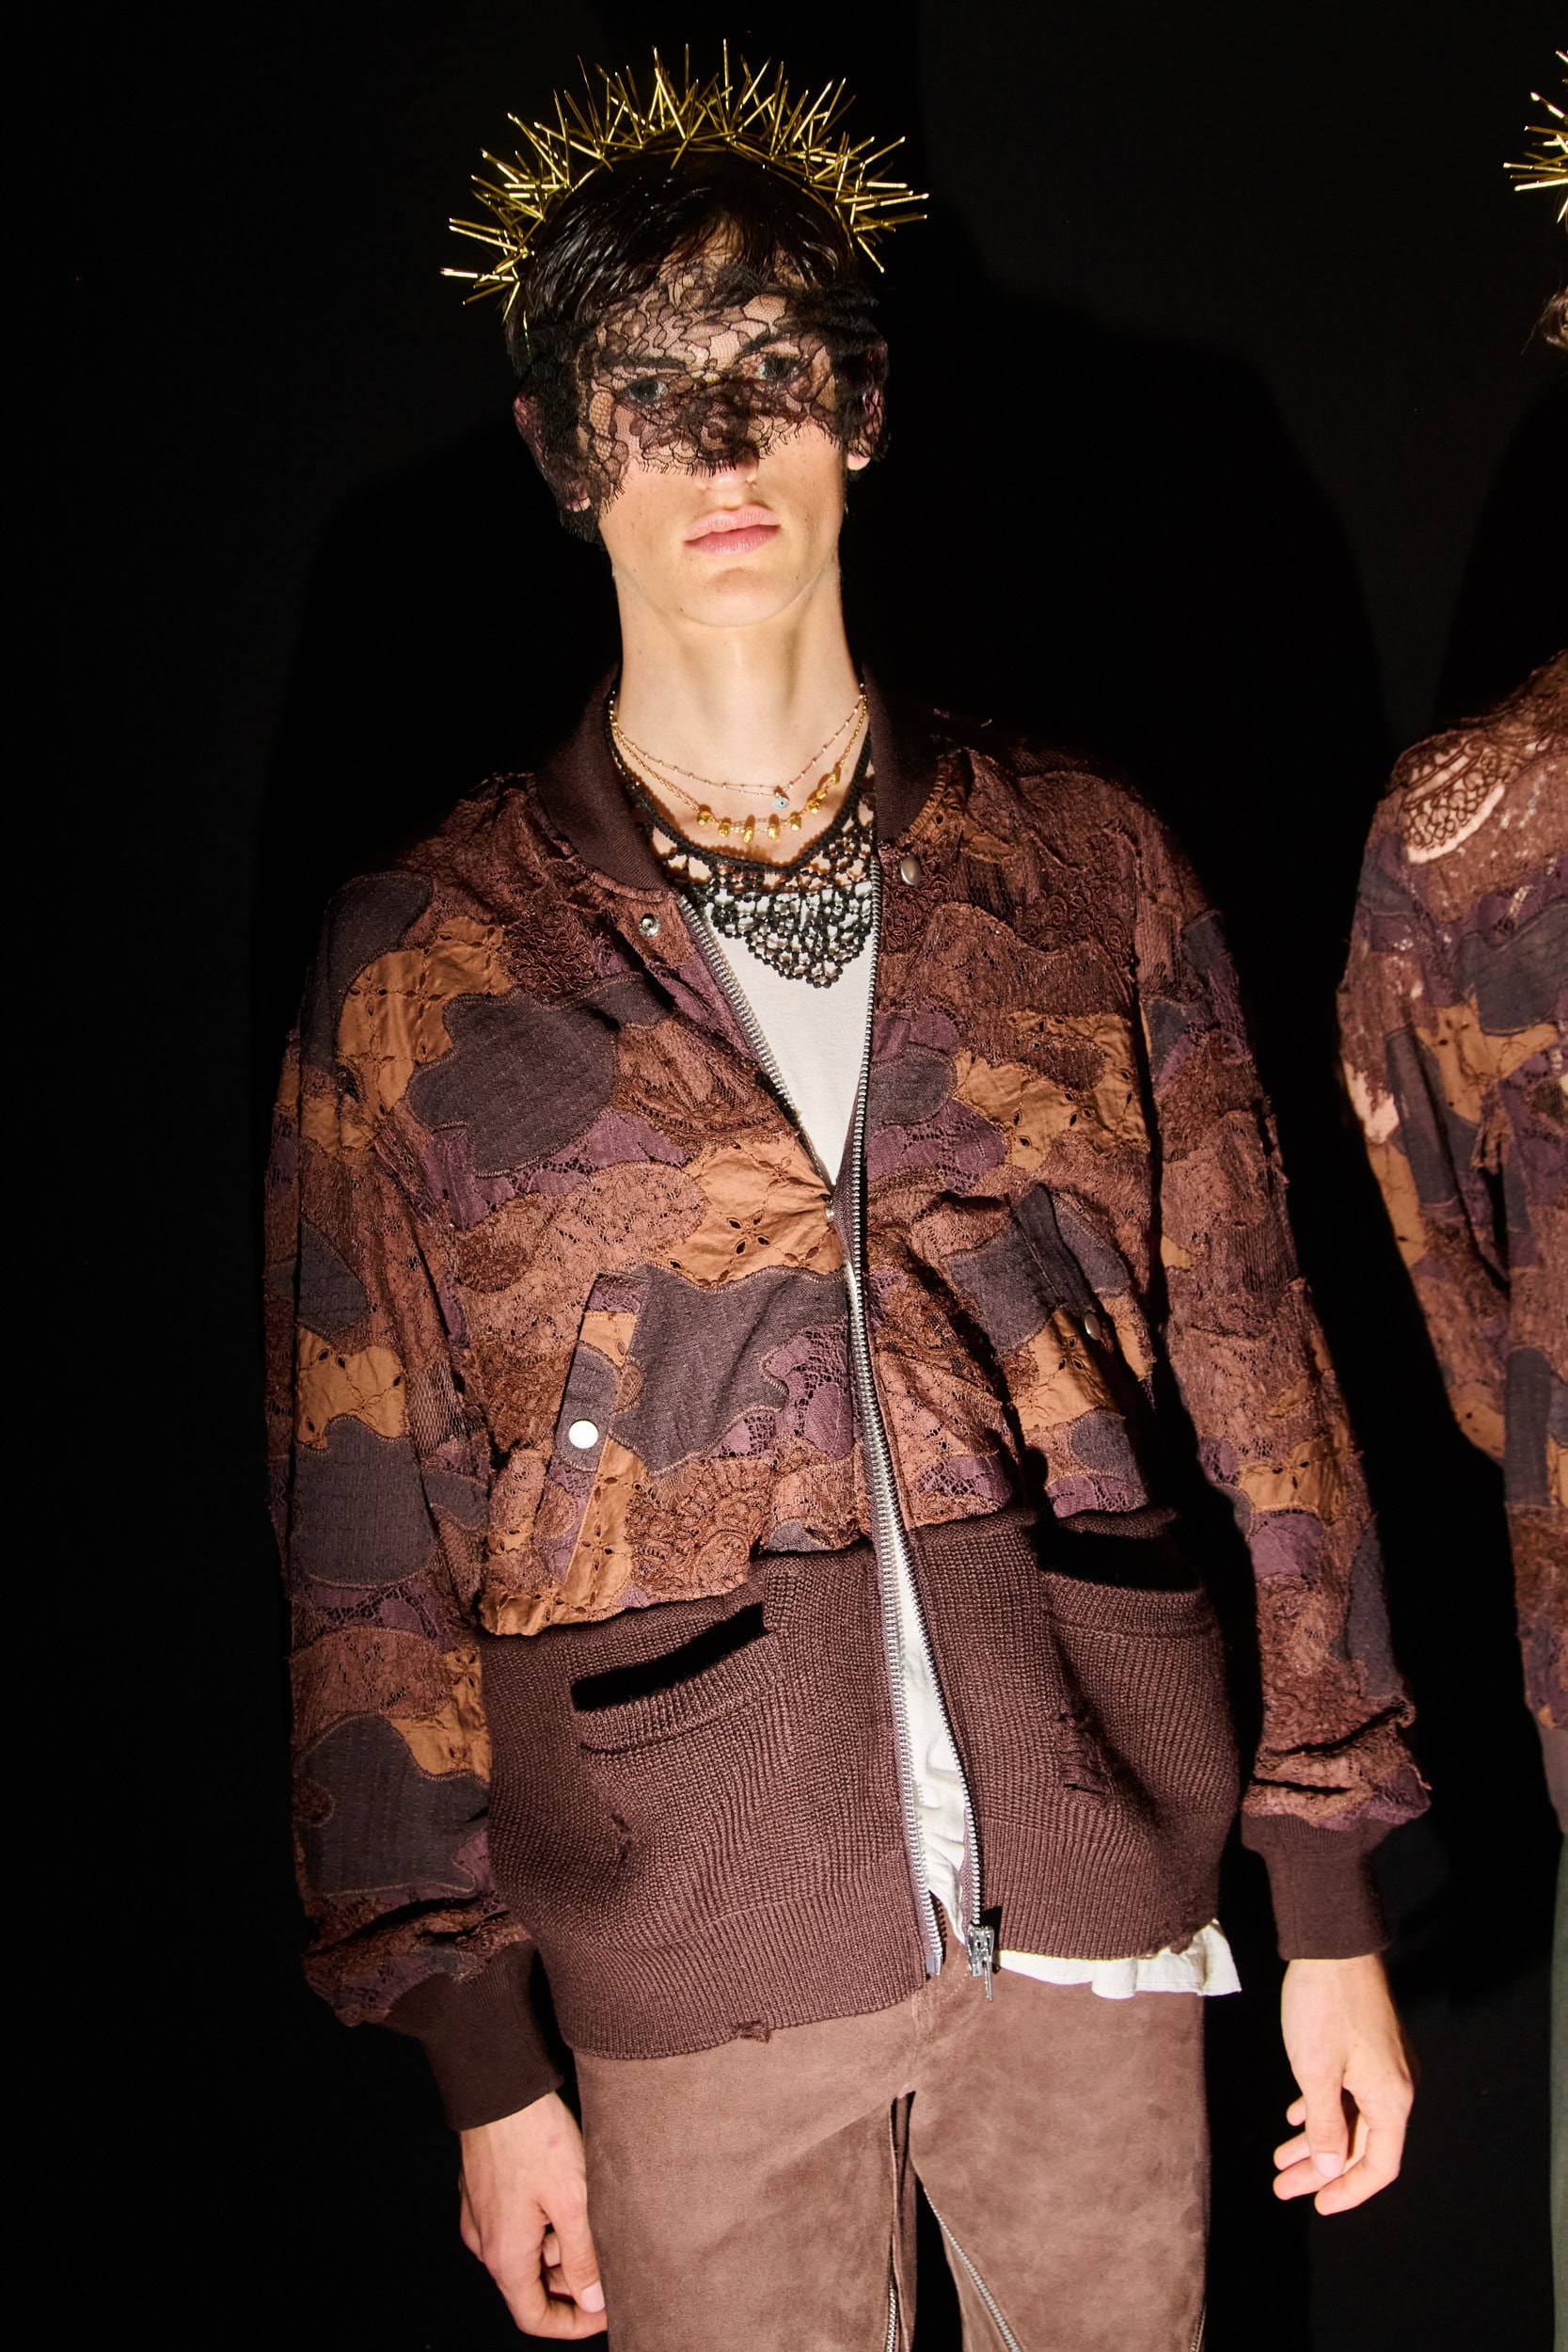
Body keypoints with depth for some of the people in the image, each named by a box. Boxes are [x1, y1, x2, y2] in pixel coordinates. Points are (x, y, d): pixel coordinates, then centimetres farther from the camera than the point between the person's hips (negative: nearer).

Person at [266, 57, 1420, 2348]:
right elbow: (378, 1532, -1)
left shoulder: (1087, 869, 1)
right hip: (696, 1978, -1)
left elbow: (1256, 1370, 4)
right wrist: (479, 2052, 0)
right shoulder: (423, 969, -3)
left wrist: (1335, 1901, 4)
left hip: (1104, 1900, 2)